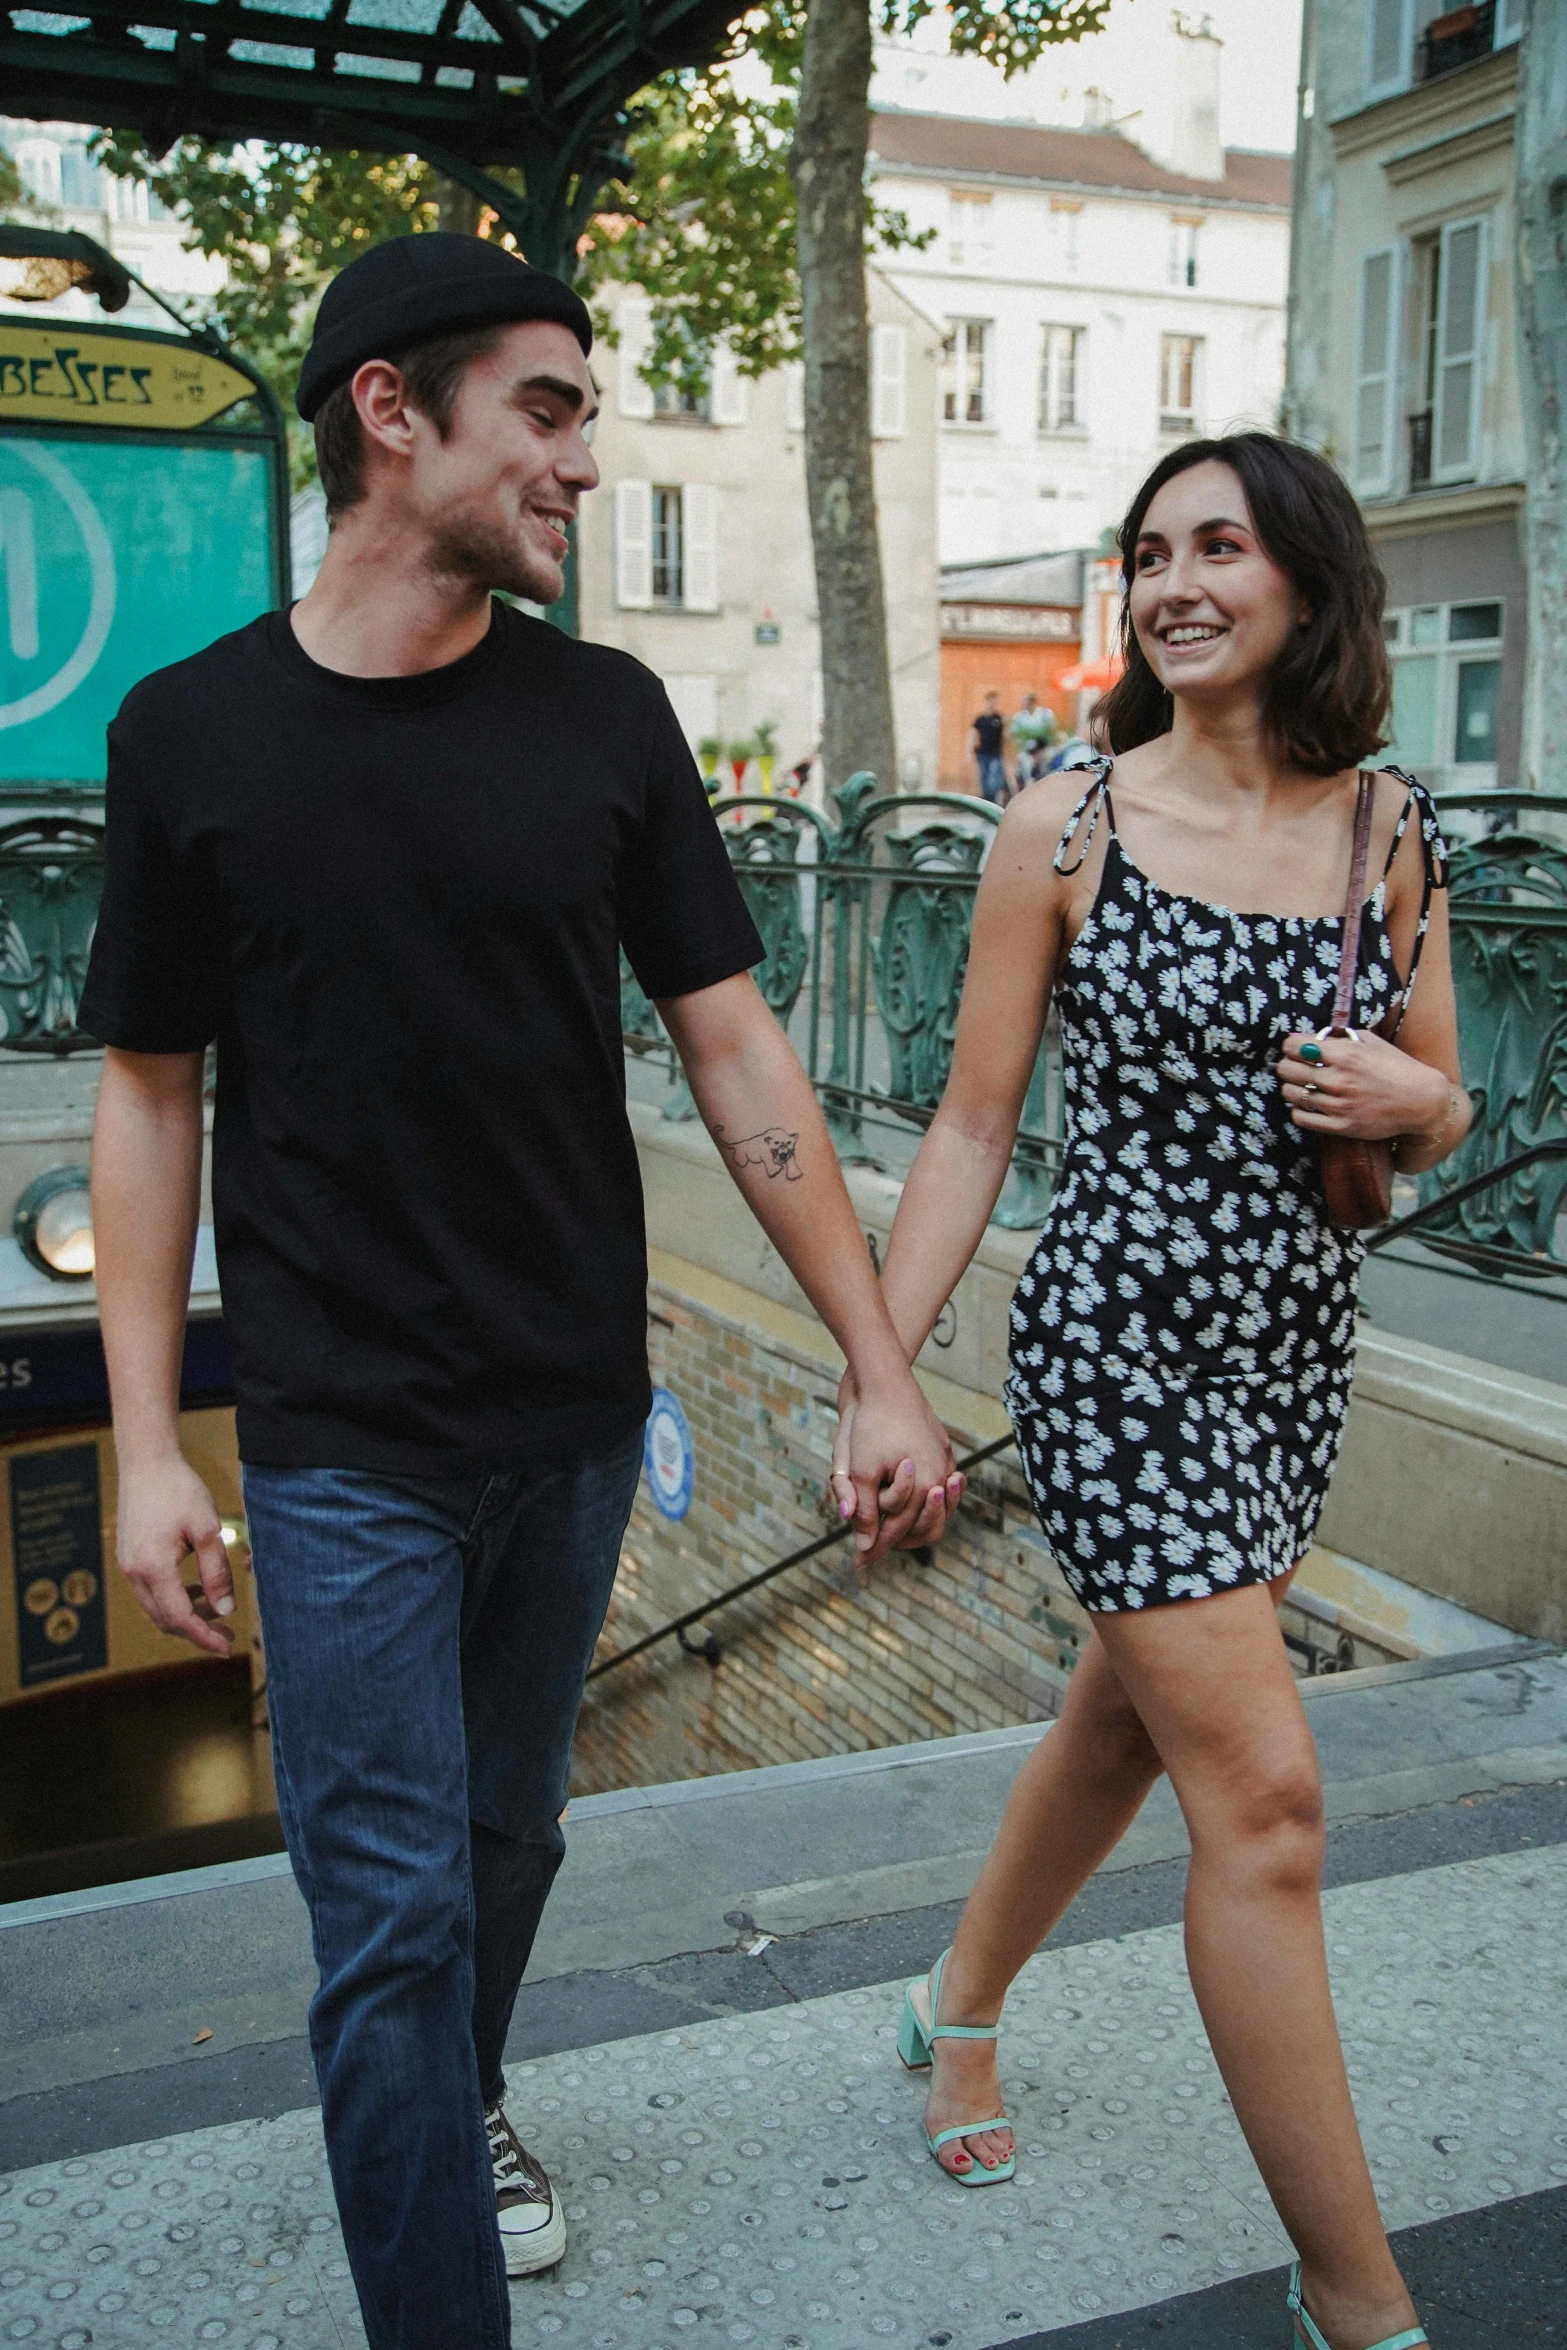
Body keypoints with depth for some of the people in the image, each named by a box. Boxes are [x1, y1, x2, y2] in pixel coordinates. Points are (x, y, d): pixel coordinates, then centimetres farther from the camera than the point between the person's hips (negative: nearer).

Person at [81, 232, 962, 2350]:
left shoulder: (606, 717, -2)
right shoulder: (193, 732, -6)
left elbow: (735, 1054, -1)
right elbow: (152, 1093, -1)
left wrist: (881, 1371, -4)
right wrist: (146, 1446, -5)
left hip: (580, 1416, 3)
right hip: (346, 1441, -3)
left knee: (509, 1835, 21)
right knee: (392, 1909, -1)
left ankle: (461, 2106, 49)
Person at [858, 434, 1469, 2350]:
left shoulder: (1388, 829, 4)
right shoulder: (1065, 829, -7)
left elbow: (1437, 1120, 13)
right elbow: (972, 1128, -4)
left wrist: (1416, 1098, -11)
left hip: (1296, 1345, 5)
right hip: (1117, 1342, -5)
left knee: (1128, 1719, 20)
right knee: (1262, 1798, -6)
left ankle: (960, 2006, 47)